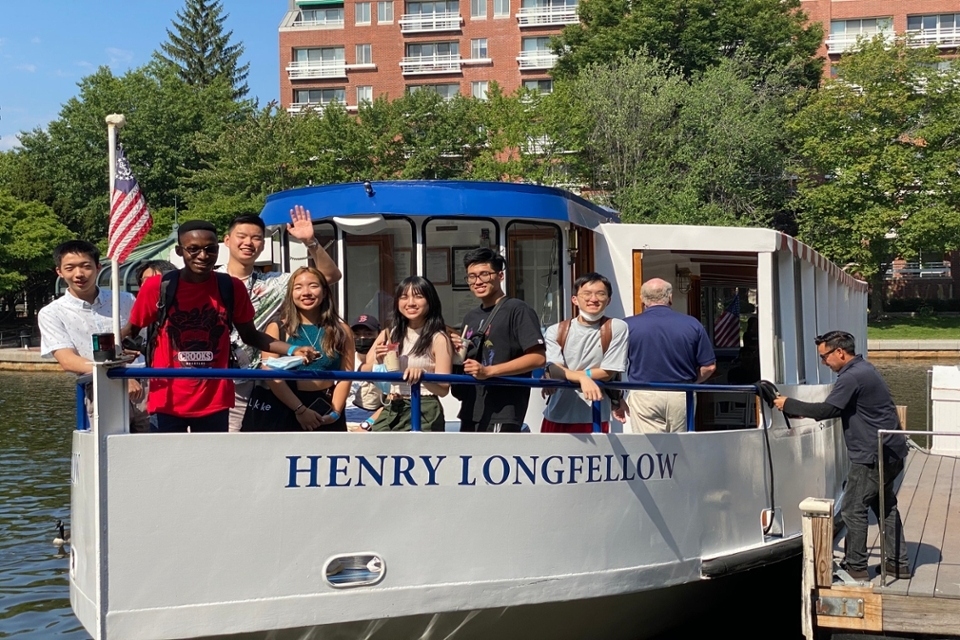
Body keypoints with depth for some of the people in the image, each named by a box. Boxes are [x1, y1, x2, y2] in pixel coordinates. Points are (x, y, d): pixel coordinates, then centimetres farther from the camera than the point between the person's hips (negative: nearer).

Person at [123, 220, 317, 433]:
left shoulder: (232, 288, -2)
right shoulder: (158, 287, -7)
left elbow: (250, 335, 10)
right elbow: (130, 331, 4)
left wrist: (291, 350, -3)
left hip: (214, 402, 2)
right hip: (166, 401, -2)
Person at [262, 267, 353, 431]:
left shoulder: (341, 330, 6)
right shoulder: (277, 329, 0)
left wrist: (335, 412, -12)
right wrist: (300, 409, -15)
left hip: (327, 409, 2)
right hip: (288, 410, -2)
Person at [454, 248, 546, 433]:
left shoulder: (517, 310, -5)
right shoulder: (470, 318, 19)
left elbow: (538, 358, -14)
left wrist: (488, 371, -20)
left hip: (503, 415, -8)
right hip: (470, 413, 8)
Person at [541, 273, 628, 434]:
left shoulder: (616, 328, -5)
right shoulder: (556, 331, 1)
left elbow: (608, 372, -9)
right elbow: (553, 370, -12)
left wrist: (564, 375, -11)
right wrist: (583, 378, -32)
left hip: (594, 418, -3)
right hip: (557, 416, 3)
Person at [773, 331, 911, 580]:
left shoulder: (853, 377, -19)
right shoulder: (864, 370, 14)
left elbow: (826, 410, -23)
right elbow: (838, 410, 19)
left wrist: (789, 405, -12)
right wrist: (802, 411, 11)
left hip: (872, 456, -10)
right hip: (891, 452, 10)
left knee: (853, 509, -1)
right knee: (884, 505, 18)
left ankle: (856, 567, 5)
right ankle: (898, 563, 24)